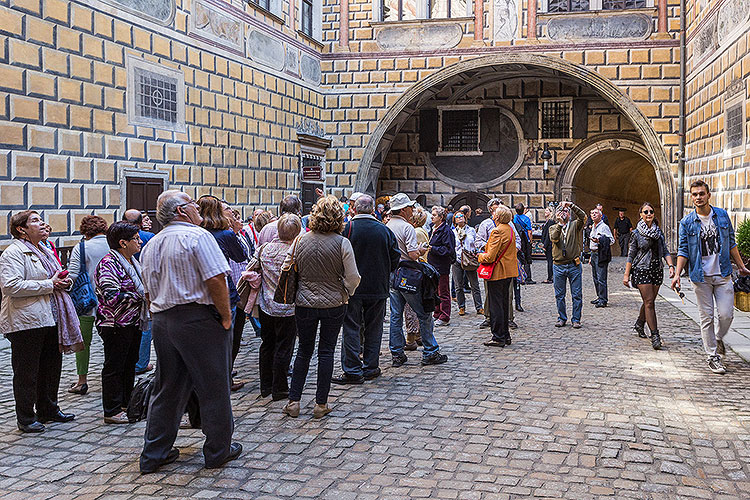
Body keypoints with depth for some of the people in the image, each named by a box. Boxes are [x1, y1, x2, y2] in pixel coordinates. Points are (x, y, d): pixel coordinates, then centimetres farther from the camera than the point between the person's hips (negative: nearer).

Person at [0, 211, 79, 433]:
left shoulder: (45, 251, 18)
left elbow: (57, 278, 30)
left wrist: (64, 282, 5)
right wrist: (49, 284, -19)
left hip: (50, 320, 9)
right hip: (26, 322, -9)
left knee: (51, 367, 16)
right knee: (26, 372, 1)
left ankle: (48, 410, 30)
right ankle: (26, 419, 12)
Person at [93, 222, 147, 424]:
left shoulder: (132, 261, 14)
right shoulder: (109, 263, -17)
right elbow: (112, 297, -26)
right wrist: (139, 297, -20)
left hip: (133, 322, 10)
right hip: (115, 324, -10)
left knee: (129, 365, 16)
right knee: (114, 367, 0)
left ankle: (127, 404, 27)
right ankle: (112, 410, 7)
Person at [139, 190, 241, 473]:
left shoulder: (151, 245, 13)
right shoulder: (197, 236, -11)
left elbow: (149, 291, 18)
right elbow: (216, 280, -19)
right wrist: (226, 317, -11)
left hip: (162, 320, 8)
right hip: (199, 319, -7)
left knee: (167, 387, 15)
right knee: (213, 387, 5)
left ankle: (154, 454, 20)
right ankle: (218, 451, 16)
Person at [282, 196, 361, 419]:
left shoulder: (300, 240, -4)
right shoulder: (342, 243, -12)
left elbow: (287, 269, 2)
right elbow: (353, 278, -11)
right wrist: (345, 293, 8)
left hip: (304, 304, 2)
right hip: (333, 305, -2)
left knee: (304, 350, 14)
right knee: (326, 352, 7)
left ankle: (293, 401, 14)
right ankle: (321, 404, 12)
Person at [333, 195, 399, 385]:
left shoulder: (347, 228, -10)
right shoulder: (384, 230, 0)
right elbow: (395, 257, 6)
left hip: (353, 288, -3)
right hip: (378, 289, 3)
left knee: (351, 328, 2)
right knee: (373, 328, 13)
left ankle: (353, 371, 1)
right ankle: (371, 368, 18)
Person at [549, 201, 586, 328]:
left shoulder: (575, 225, 7)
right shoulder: (553, 228, 10)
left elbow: (583, 217, -13)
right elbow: (553, 238, -12)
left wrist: (571, 205, -20)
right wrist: (560, 223, -19)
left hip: (574, 265, -1)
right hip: (558, 265, 1)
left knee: (577, 294, 1)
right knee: (559, 295, 7)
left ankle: (576, 319, 10)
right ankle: (562, 318, 18)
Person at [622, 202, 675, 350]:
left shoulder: (659, 232, 10)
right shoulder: (636, 233, -2)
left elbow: (665, 251, 10)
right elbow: (631, 255, 0)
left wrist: (671, 266, -7)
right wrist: (626, 274, -2)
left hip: (657, 270, 5)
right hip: (641, 270, -4)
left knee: (649, 301, 11)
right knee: (649, 301, -12)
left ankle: (640, 324, 37)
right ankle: (655, 335, -14)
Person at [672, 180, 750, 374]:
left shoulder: (722, 215, 5)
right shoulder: (687, 222, -2)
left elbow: (731, 244, 13)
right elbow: (683, 251, -2)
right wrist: (677, 274, -14)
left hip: (723, 274, 2)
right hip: (701, 276, -2)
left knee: (726, 314, -2)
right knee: (706, 317, 2)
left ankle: (718, 338, 30)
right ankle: (713, 356, 12)